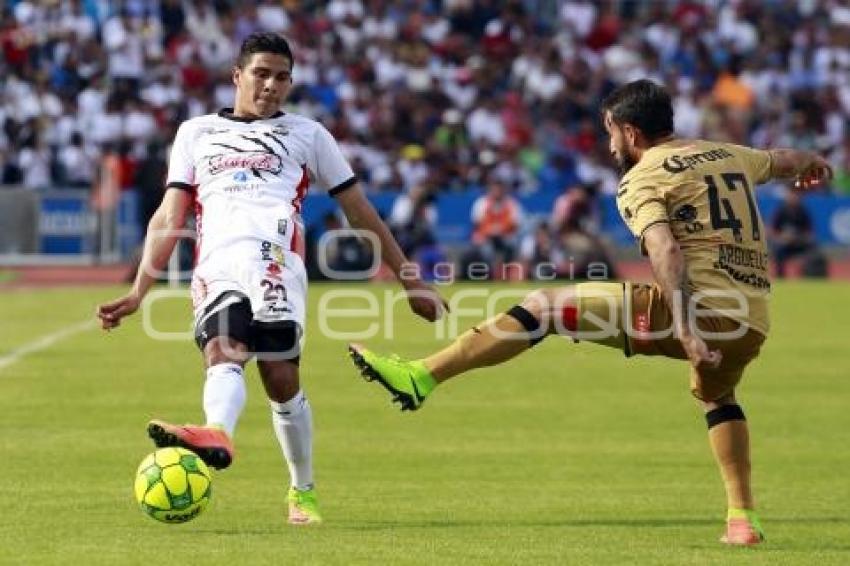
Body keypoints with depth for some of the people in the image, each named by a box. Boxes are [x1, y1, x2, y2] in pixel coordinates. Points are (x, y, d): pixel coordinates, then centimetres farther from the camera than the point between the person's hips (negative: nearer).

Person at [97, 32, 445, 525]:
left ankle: (303, 492, -10)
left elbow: (360, 212, 26)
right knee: (223, 354, -29)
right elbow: (169, 218, 23)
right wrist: (139, 292, 11)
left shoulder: (307, 134, 26)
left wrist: (409, 281, 22)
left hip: (274, 255, -1)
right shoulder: (196, 133, 30)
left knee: (281, 379, -20)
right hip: (214, 264, 1)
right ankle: (217, 437, -58)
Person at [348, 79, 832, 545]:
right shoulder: (729, 155, 21)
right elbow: (784, 160, 43)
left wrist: (686, 330, -28)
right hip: (753, 323, 7)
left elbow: (666, 252, -17)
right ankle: (743, 520, 35)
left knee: (544, 306, -2)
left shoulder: (642, 180, 1)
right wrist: (814, 165, 67)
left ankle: (422, 377, -8)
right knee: (717, 398, 40)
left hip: (700, 308, -7)